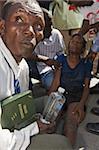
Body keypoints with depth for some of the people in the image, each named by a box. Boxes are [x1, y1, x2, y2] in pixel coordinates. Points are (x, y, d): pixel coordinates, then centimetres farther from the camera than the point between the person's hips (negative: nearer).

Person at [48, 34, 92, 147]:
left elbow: (86, 87, 6)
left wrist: (81, 104, -13)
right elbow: (56, 82, 3)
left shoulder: (86, 64, 11)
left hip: (76, 96, -1)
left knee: (71, 123, -32)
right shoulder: (61, 59, 11)